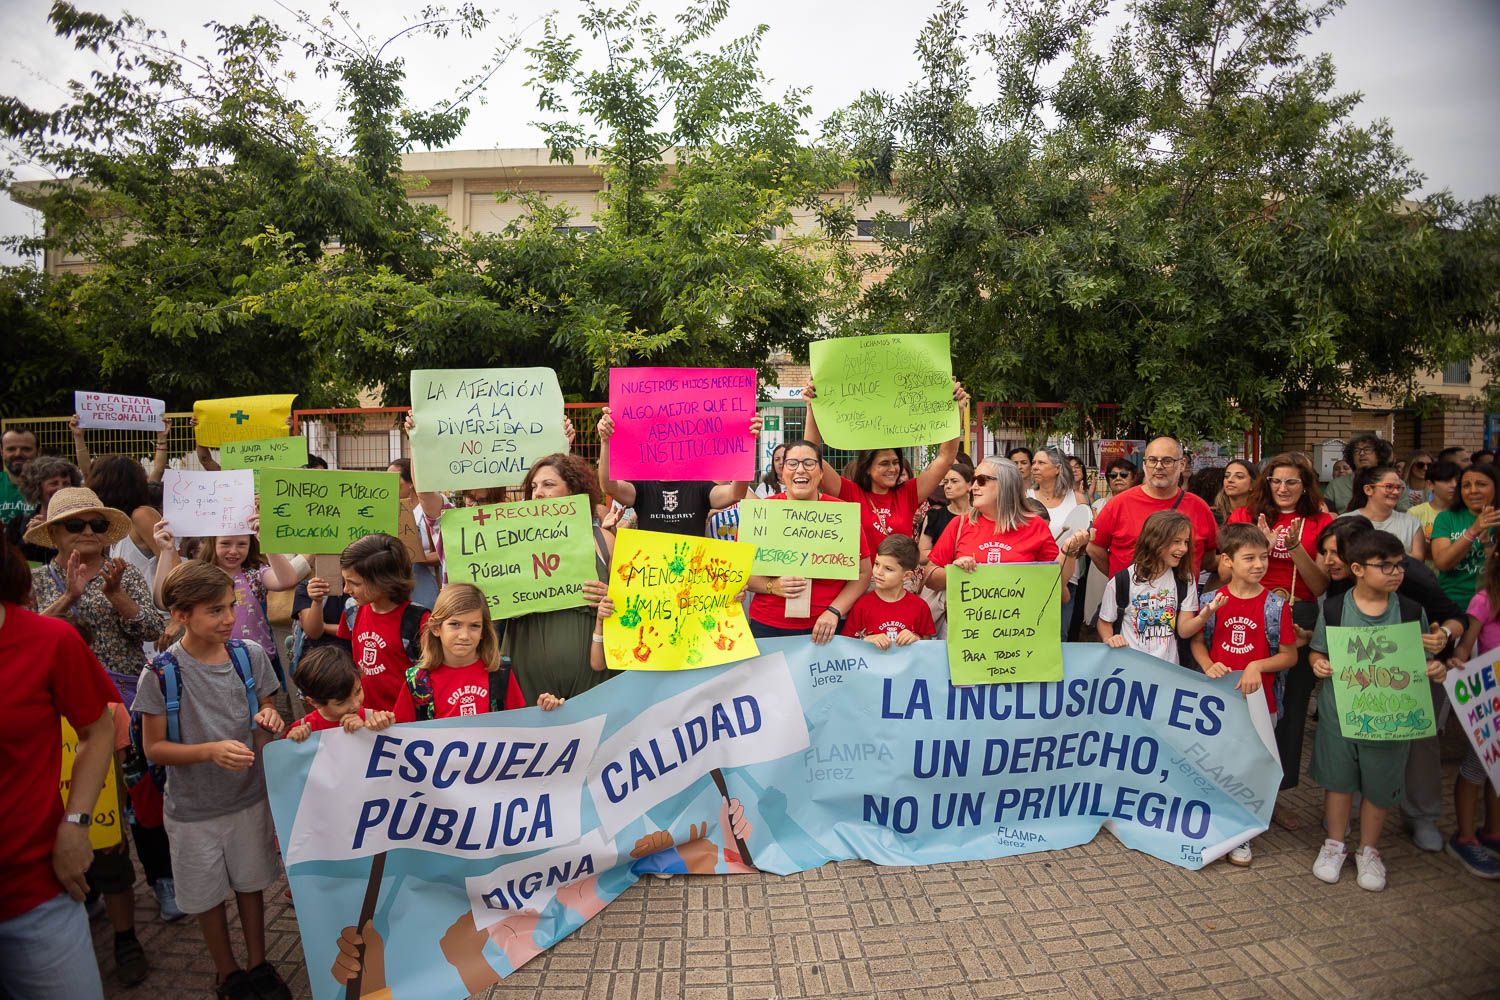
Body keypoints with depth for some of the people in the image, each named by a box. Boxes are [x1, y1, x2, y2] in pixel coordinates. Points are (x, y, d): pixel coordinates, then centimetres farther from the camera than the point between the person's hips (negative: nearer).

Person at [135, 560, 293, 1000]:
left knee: (251, 883, 18)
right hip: (194, 809, -2)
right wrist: (211, 752, -28)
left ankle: (259, 964, 39)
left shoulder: (250, 655, -10)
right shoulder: (161, 674, -19)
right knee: (209, 894, 16)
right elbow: (154, 749, -13)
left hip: (249, 795, 2)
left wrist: (268, 717, -19)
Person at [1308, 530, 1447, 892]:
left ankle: (1368, 850, 35)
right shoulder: (1333, 608, -8)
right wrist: (1318, 664, -18)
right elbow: (1319, 651, 2)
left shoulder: (1412, 612, -5)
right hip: (1339, 713, -1)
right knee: (1338, 780, 14)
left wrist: (1434, 669, -17)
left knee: (1380, 786, 14)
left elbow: (1421, 662, 4)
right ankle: (1335, 843, 34)